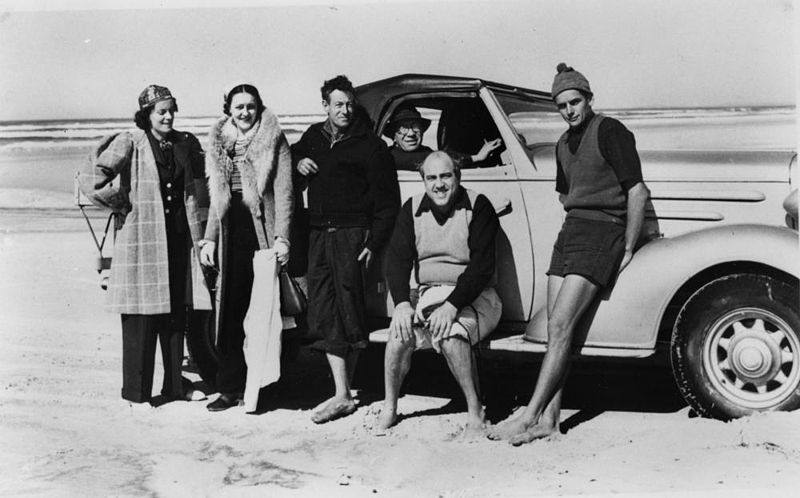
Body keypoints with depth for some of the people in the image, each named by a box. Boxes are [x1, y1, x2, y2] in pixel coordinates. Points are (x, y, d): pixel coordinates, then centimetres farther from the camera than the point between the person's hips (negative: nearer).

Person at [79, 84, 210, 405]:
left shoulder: (187, 144, 11)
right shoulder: (129, 143, -6)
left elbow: (199, 189, 19)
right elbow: (91, 180, -13)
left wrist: (202, 233, 12)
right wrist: (121, 205, -7)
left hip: (179, 237, 5)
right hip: (140, 237, -5)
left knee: (176, 313, 11)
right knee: (141, 315, -1)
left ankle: (175, 384, 23)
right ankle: (136, 391, 10)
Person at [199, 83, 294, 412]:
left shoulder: (273, 142, 1)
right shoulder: (219, 144, 15)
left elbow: (284, 192, -5)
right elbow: (217, 197, 18)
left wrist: (281, 238, -13)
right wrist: (209, 238, 11)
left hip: (262, 233, -4)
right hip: (231, 234, 5)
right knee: (230, 313, 4)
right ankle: (230, 388, 10)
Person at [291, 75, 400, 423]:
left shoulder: (370, 145, 1)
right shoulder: (313, 137, 17)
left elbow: (387, 201, -2)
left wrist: (374, 243, -10)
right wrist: (297, 163, 10)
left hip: (351, 234, -5)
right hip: (318, 234, 5)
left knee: (348, 312, -5)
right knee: (324, 314, -1)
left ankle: (344, 389, 7)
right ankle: (342, 394, 1)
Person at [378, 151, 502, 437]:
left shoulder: (478, 206, -6)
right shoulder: (412, 209, 7)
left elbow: (482, 266, -14)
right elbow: (397, 259, 1)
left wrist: (452, 305, -25)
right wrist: (402, 303, -16)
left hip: (473, 296, -4)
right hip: (427, 295, 4)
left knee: (450, 333, -32)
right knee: (401, 331, -22)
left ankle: (474, 410, -18)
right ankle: (389, 409, -4)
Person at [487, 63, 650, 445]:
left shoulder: (610, 131, -6)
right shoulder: (564, 145, 18)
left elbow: (637, 192, -11)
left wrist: (628, 250, -11)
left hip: (602, 235, -8)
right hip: (570, 232, 8)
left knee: (560, 325, -15)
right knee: (557, 327, -1)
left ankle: (529, 416, -15)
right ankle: (549, 418, 0)